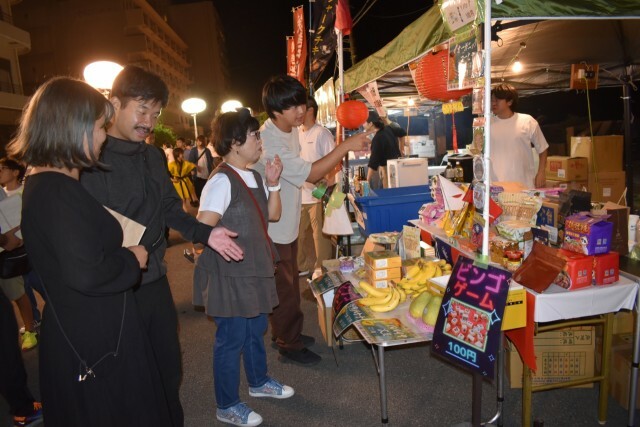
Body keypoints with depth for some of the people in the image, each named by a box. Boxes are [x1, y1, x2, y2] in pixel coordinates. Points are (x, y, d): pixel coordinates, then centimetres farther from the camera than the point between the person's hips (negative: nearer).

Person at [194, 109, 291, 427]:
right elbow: (203, 229, -28)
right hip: (230, 276, -9)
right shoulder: (222, 181, -22)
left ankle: (258, 382, 46)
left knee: (256, 329, 24)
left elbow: (272, 214, 9)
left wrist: (273, 184, -2)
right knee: (232, 339, 6)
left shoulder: (254, 177, 6)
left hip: (255, 270, 9)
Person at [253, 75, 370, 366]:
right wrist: (346, 146, -32)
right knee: (285, 288, 5)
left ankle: (286, 334, 40)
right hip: (274, 228, -9)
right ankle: (288, 346, 24)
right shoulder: (270, 142, -29)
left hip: (288, 223, 9)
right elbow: (309, 174, -32)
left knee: (289, 284, 21)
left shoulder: (290, 129, 2)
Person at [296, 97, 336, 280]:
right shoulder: (296, 133, 12)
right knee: (302, 233, 15)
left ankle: (321, 269, 15)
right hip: (300, 193, 7)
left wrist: (329, 180, -27)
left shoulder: (321, 133, -8)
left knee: (320, 233, 2)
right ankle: (306, 266, 30)